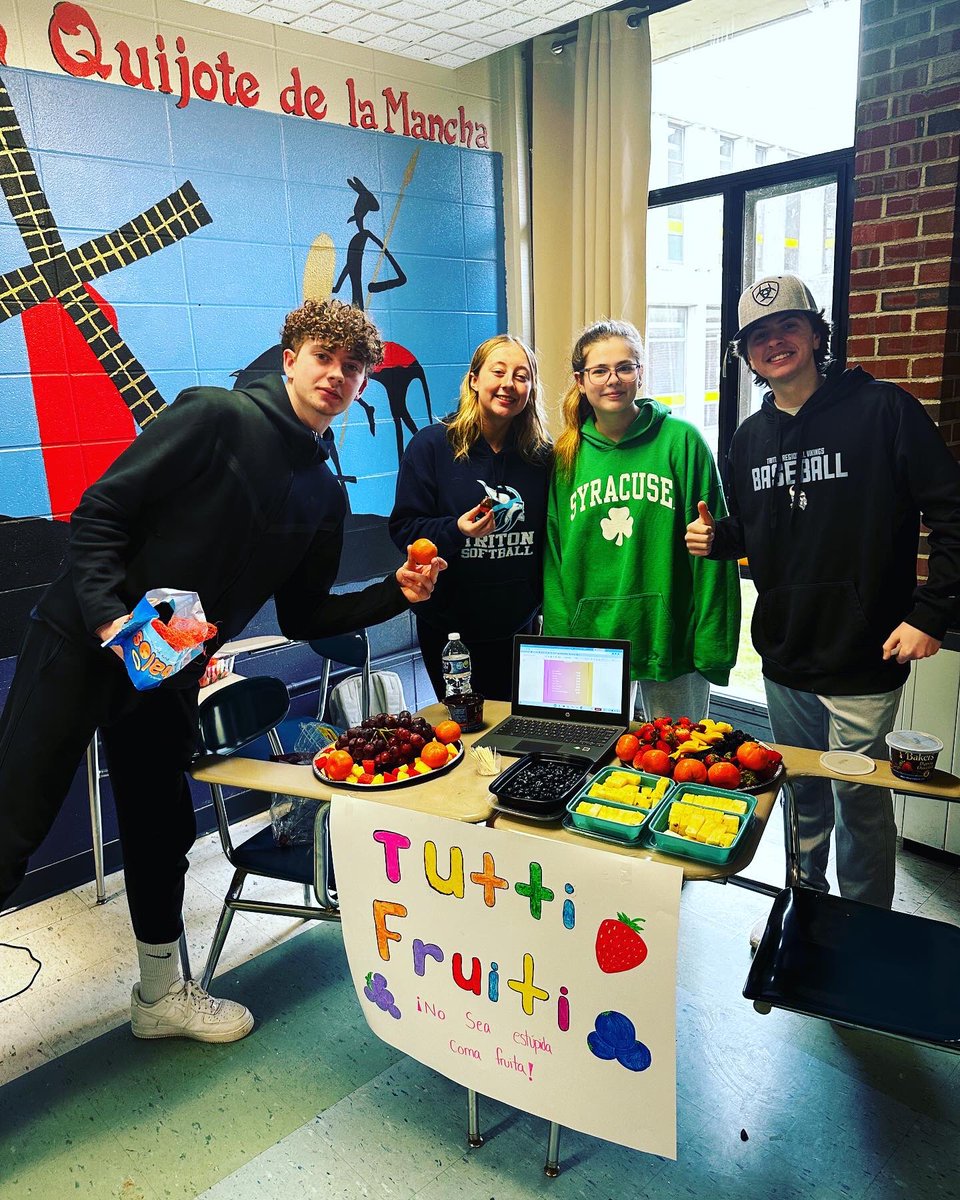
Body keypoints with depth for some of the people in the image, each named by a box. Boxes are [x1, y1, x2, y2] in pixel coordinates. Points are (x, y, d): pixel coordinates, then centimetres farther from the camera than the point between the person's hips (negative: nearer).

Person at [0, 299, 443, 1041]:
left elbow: (302, 616, 10)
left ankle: (162, 993, 35)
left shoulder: (325, 498, 7)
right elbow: (100, 511, -14)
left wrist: (395, 594, -1)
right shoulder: (216, 418, -12)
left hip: (169, 671, 6)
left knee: (162, 832, 16)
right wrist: (110, 616, -26)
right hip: (84, 643, -6)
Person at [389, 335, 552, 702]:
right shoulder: (431, 444, -8)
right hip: (449, 629, -2)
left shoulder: (541, 455, 2)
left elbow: (550, 538, 9)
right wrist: (457, 530, -25)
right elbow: (403, 528, -8)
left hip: (517, 626, 3)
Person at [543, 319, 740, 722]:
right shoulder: (567, 456, 5)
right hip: (591, 641, 3)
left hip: (672, 640, -2)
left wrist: (712, 646, -11)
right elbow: (554, 560, 6)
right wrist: (560, 644, 0)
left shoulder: (680, 440, -5)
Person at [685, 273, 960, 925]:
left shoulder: (883, 409, -10)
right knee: (803, 791, 19)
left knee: (859, 798, 8)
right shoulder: (752, 437, 8)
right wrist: (716, 536, -2)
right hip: (784, 655, 5)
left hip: (862, 659, -5)